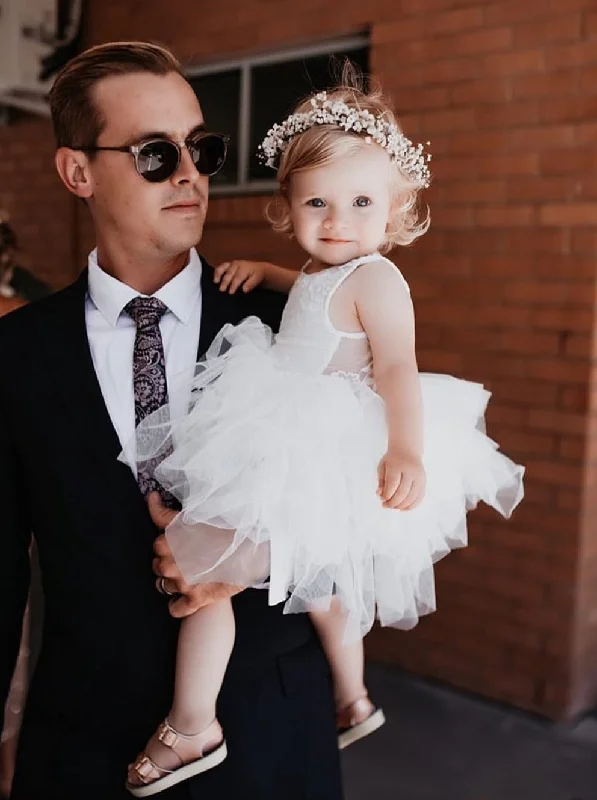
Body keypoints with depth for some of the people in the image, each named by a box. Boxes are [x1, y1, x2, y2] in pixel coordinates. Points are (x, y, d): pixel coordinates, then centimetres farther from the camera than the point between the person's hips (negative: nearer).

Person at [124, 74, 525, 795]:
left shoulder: (375, 281, -18)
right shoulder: (324, 269, 11)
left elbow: (397, 369, -27)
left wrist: (408, 451, -40)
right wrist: (264, 270, 18)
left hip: (313, 458, -11)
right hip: (295, 442, 11)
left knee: (197, 565, -7)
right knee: (316, 570, 26)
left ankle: (191, 728, 7)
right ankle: (352, 700, 45)